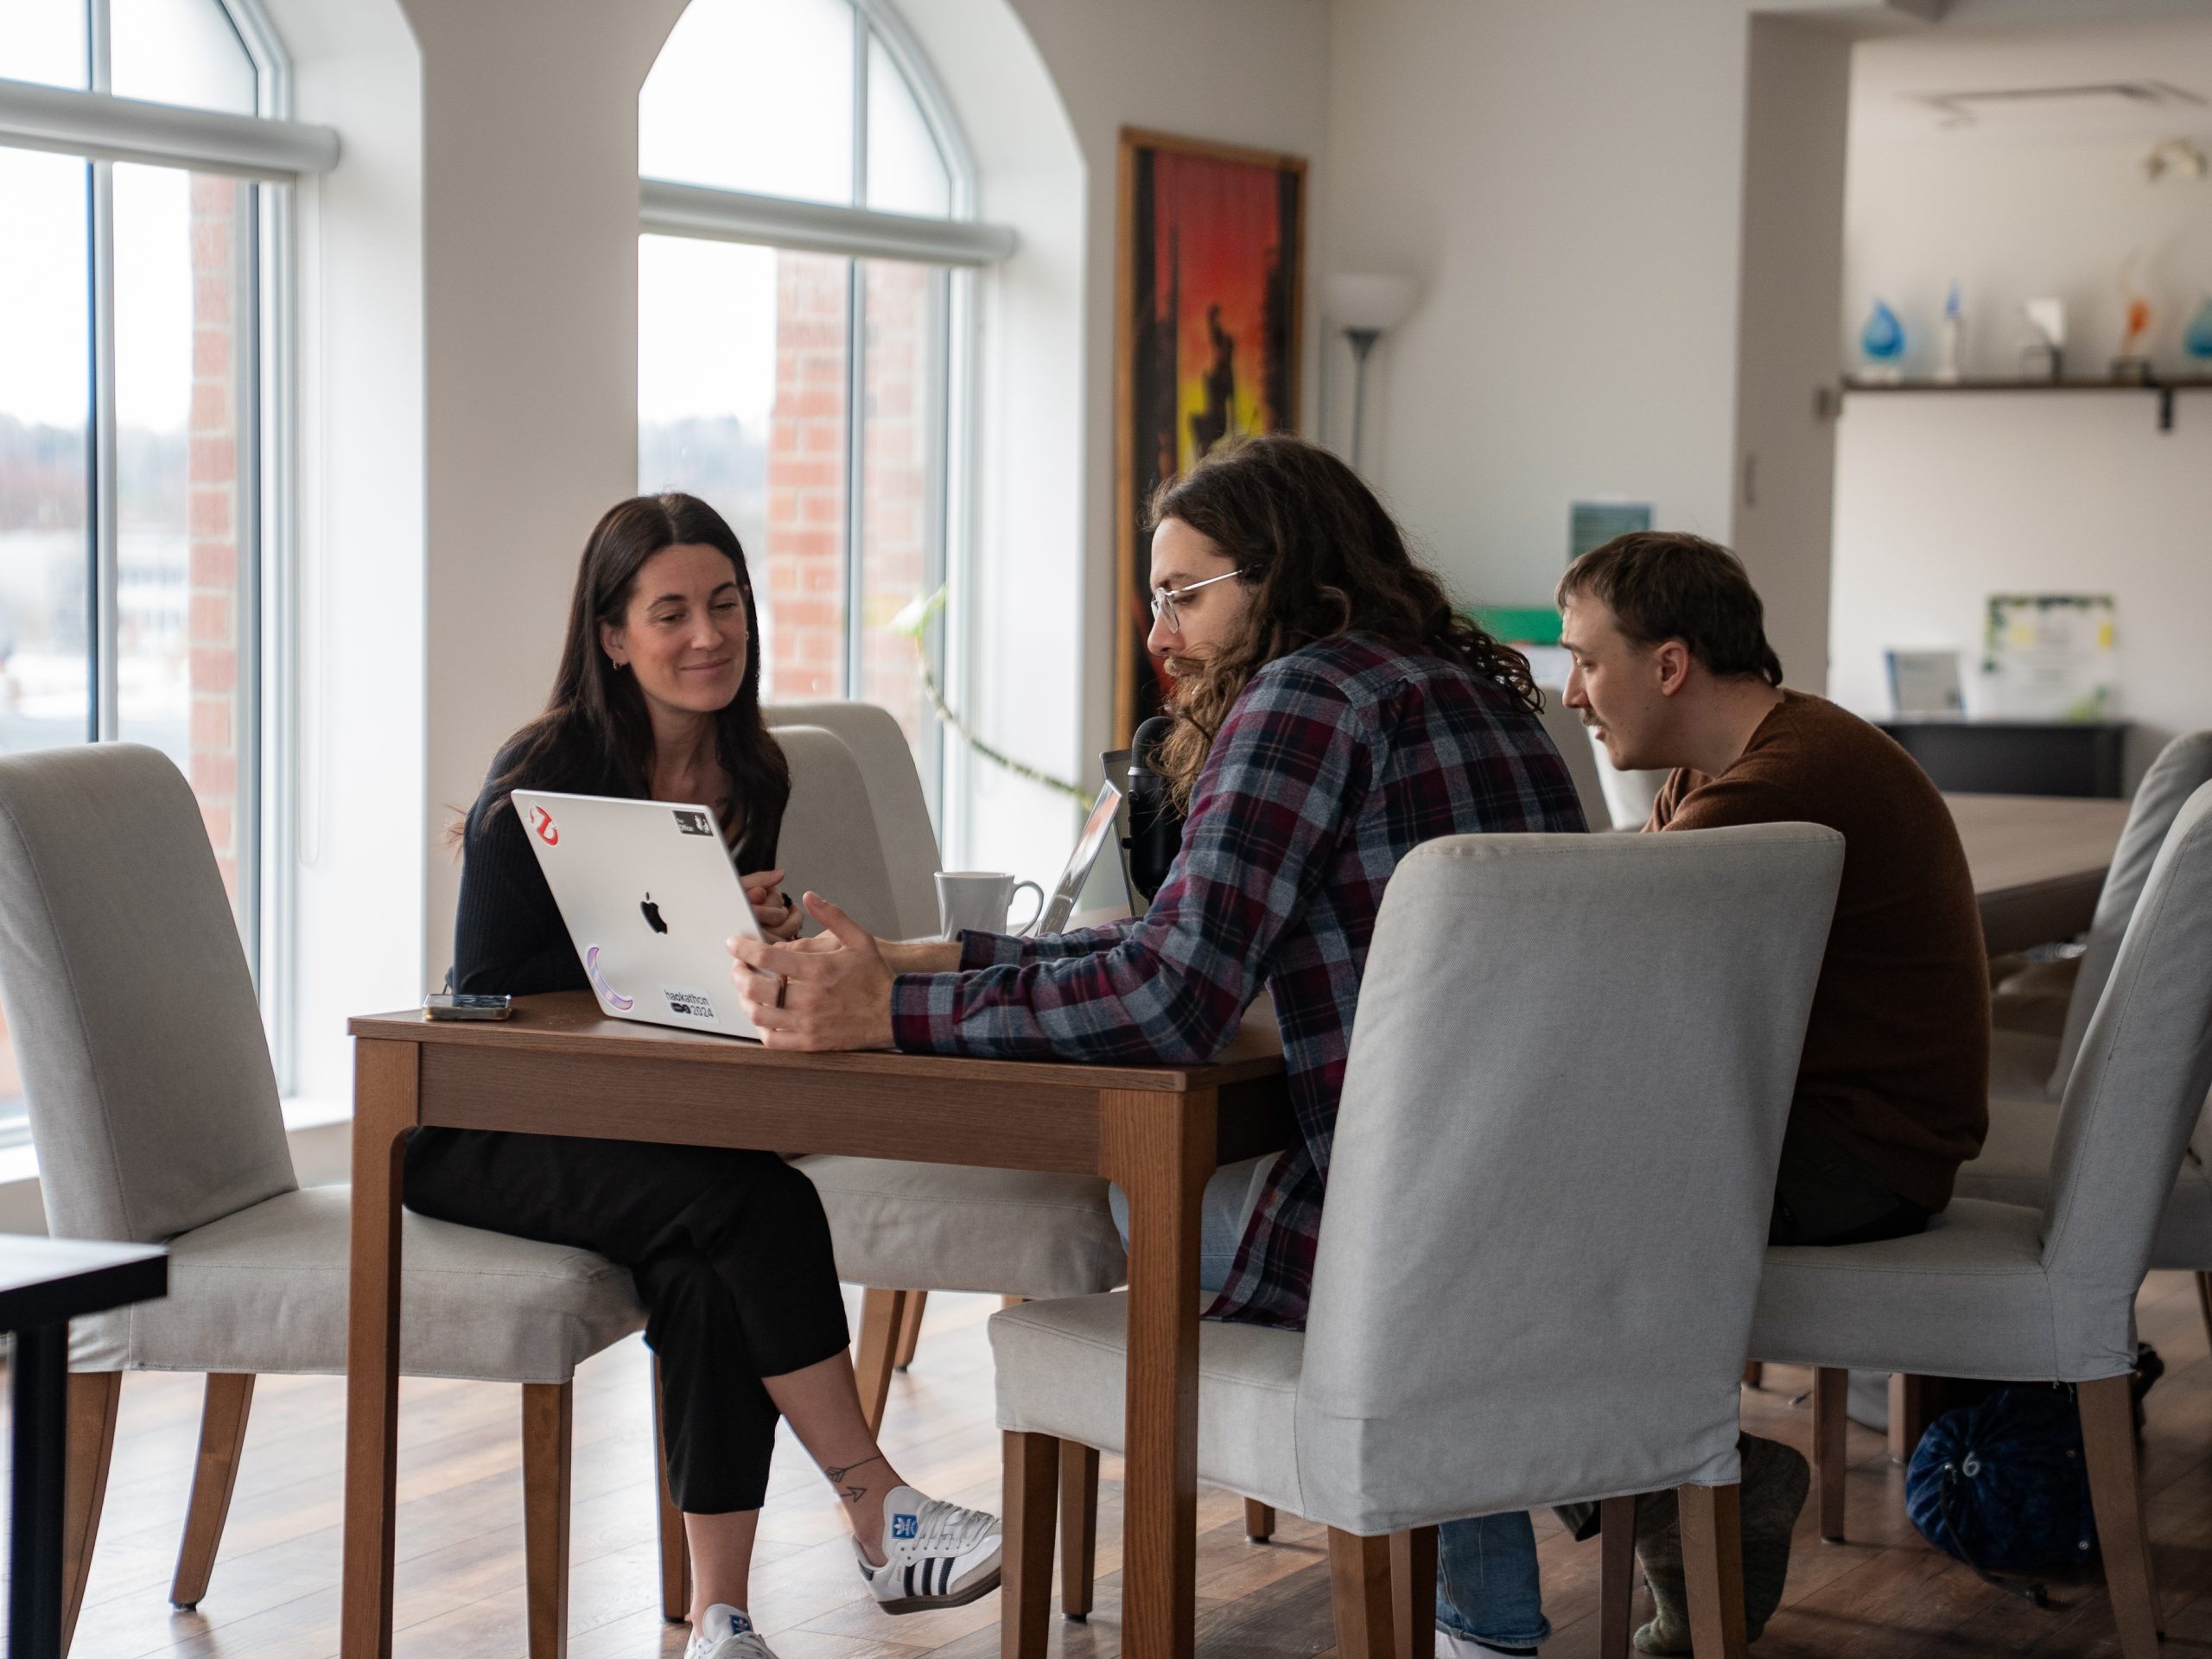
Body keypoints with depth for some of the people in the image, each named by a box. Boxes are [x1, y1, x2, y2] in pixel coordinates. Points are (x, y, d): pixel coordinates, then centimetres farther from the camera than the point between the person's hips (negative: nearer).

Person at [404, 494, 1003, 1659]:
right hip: (483, 1134, -5)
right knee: (761, 1205, -30)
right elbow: (492, 978, -15)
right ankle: (879, 1518, -19)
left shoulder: (750, 774, 7)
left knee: (708, 1272, -30)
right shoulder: (544, 776, -12)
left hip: (649, 1118, 5)